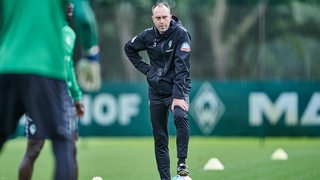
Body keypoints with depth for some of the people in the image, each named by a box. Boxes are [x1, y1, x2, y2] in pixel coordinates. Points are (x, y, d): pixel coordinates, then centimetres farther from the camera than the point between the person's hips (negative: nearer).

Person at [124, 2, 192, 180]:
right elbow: (129, 48, 19)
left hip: (178, 89, -4)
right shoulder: (148, 35, -1)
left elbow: (182, 67, -21)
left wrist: (178, 96, -28)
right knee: (160, 139, 5)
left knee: (180, 117, -34)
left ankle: (182, 162, -26)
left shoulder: (181, 34, -14)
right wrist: (145, 68, 6)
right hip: (156, 91, 4)